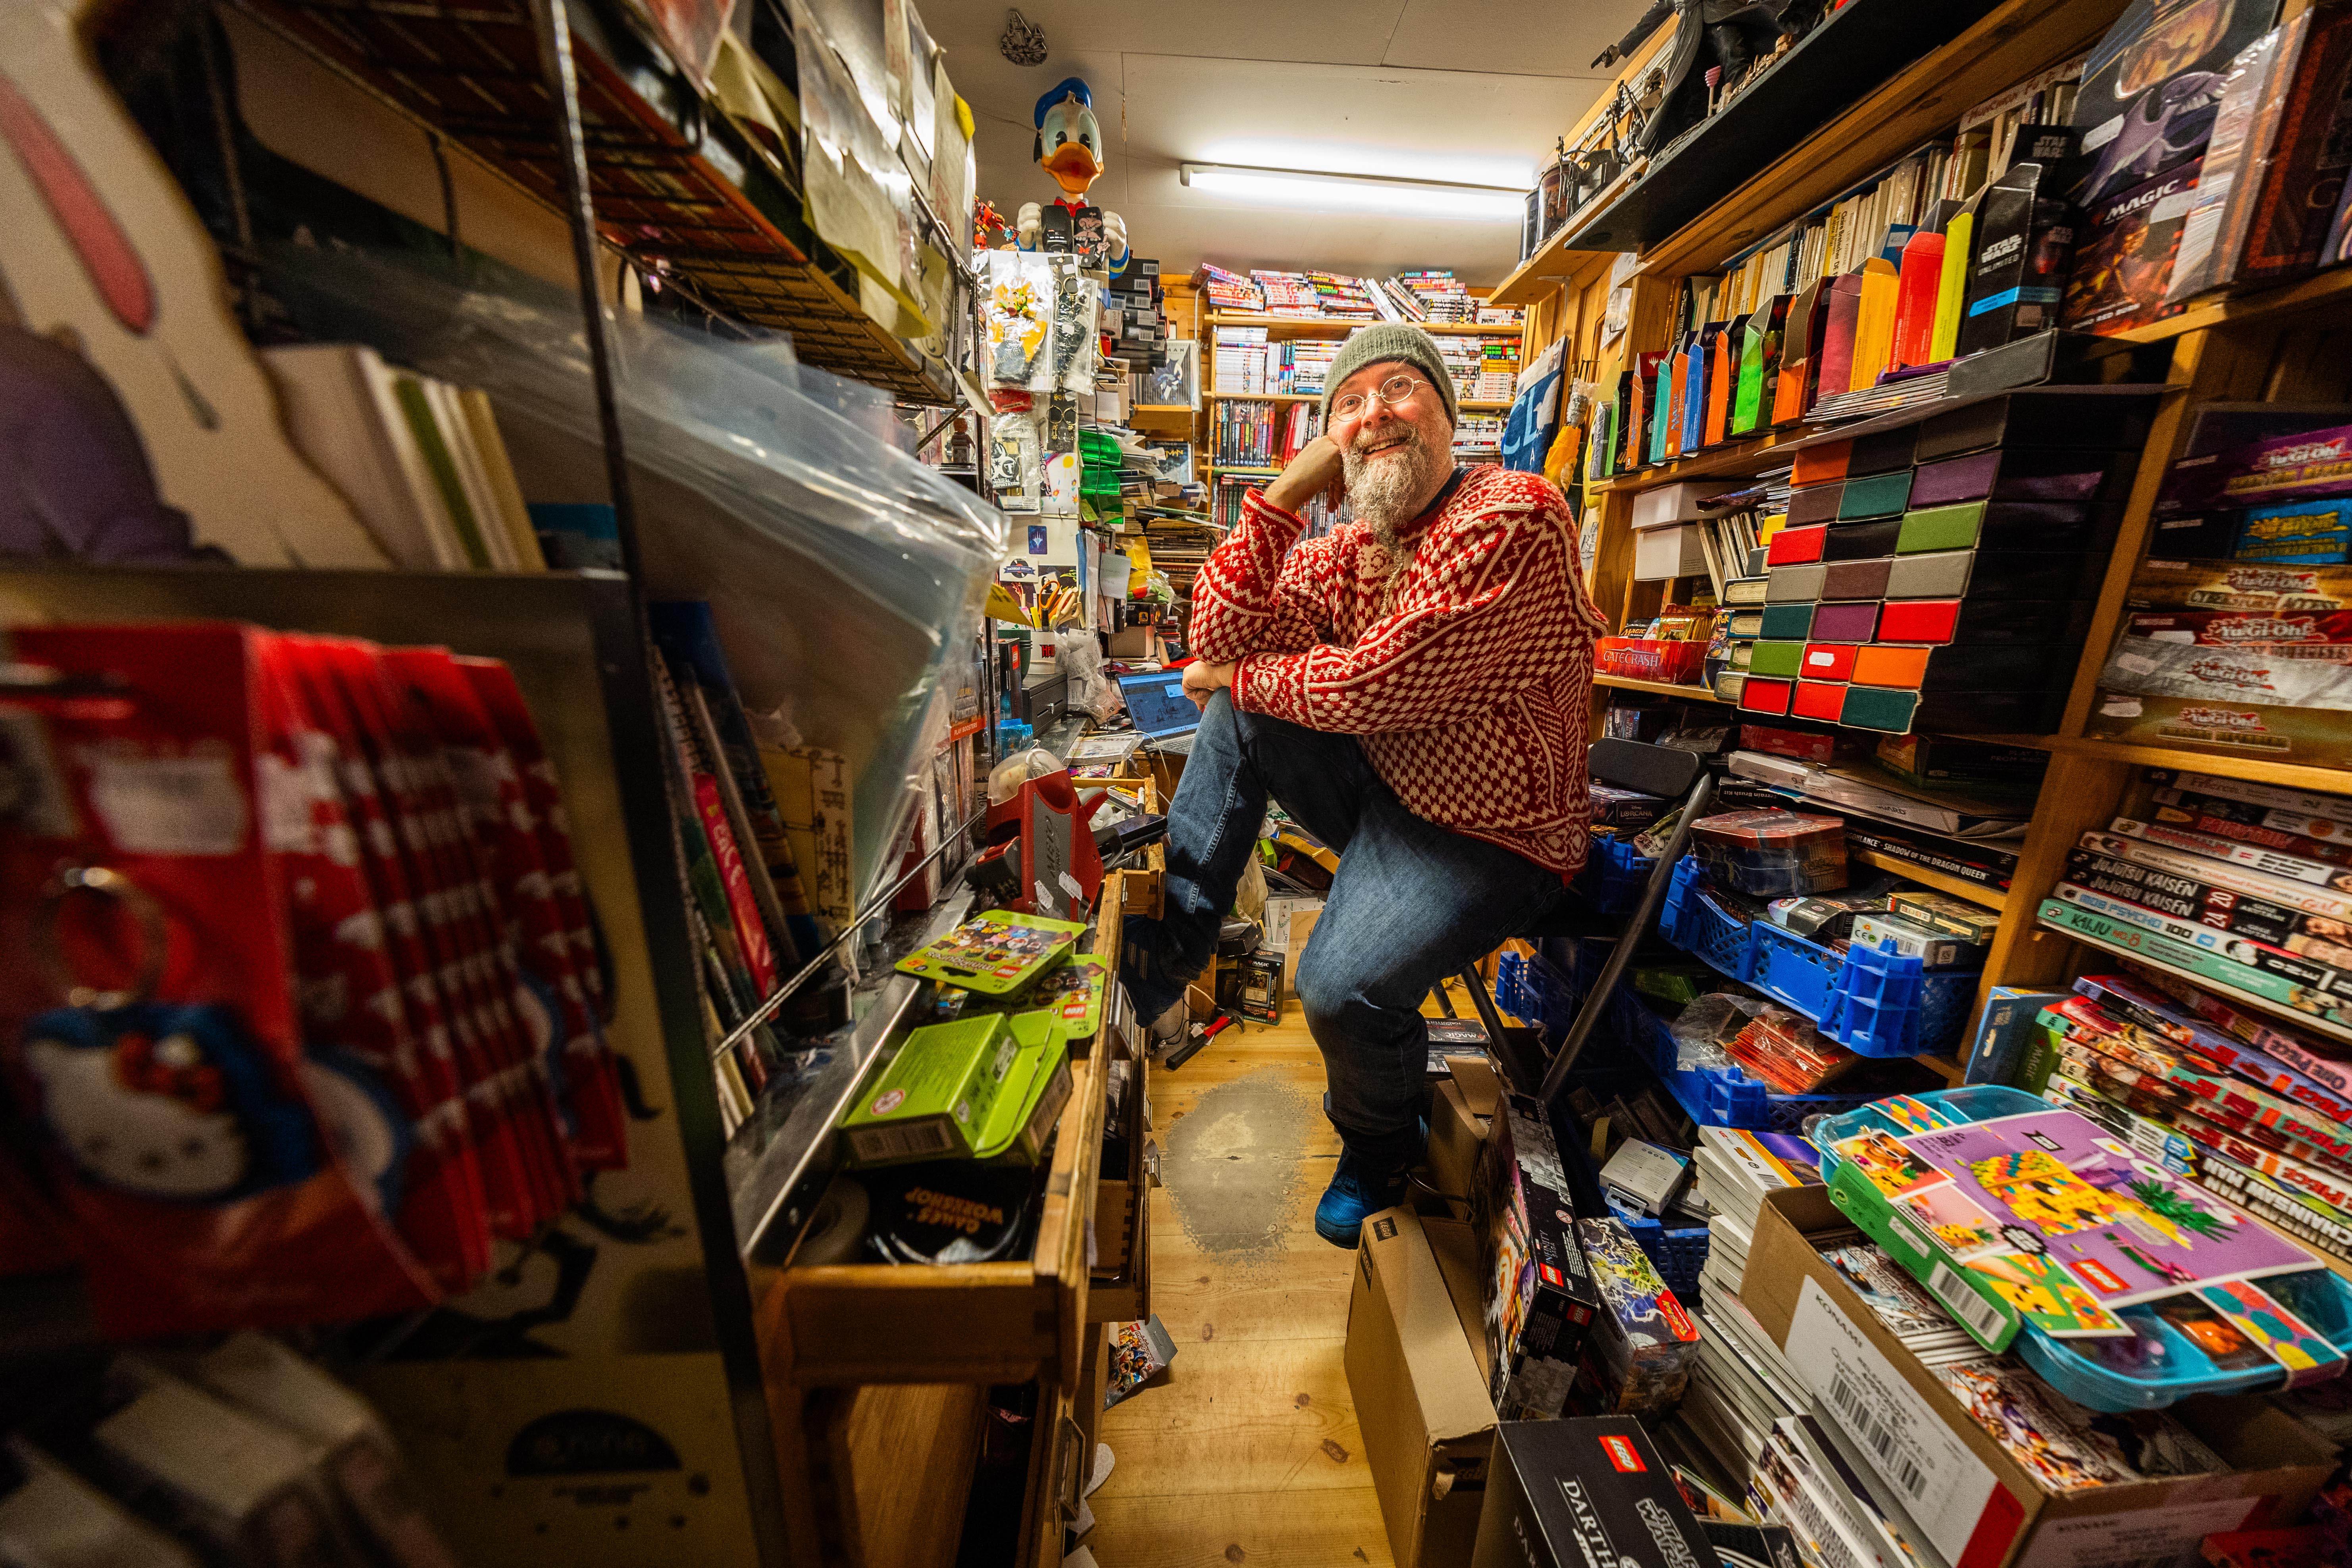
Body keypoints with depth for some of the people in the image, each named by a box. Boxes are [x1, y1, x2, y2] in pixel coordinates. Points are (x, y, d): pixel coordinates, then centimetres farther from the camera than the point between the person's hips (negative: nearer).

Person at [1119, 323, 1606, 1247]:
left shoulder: (1513, 518, -18)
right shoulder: (1354, 547, 7)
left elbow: (1370, 685, -27)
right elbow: (1220, 638, -5)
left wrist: (1238, 678, -11)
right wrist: (1288, 487, -9)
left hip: (1486, 840, -7)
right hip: (1379, 786, 7)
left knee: (1343, 987, -26)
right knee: (1239, 718, -5)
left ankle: (1380, 1146, 14)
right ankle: (1165, 956, 0)